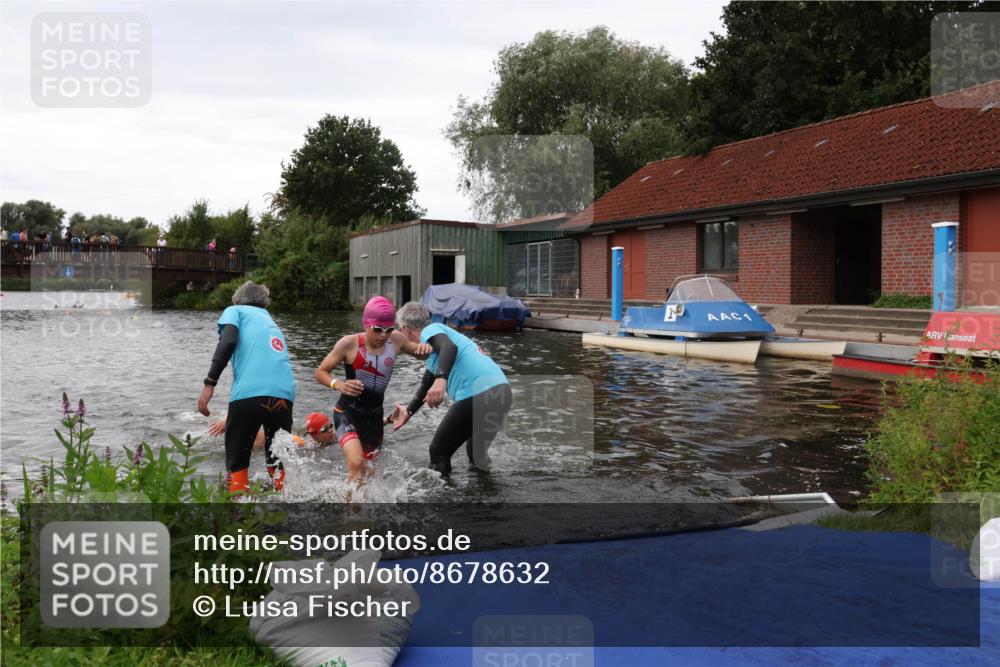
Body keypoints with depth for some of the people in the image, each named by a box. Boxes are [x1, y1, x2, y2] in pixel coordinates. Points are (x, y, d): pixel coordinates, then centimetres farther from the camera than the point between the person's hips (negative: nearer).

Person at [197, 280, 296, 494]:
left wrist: (209, 384, -6)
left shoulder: (235, 311, 19)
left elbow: (228, 342, -4)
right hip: (285, 394, 5)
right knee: (277, 462, 20)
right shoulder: (272, 324, 35)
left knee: (237, 464, 9)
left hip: (250, 392, -5)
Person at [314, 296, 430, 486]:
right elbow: (321, 372, -7)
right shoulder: (349, 344, -16)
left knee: (368, 472, 18)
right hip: (348, 412, -5)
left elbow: (417, 353, 13)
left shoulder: (396, 340, -5)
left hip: (374, 416, 5)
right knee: (356, 464, -28)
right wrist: (338, 384, -28)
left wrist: (424, 348, -12)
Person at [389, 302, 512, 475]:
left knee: (439, 452, 5)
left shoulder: (429, 331, 2)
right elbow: (427, 386, 41)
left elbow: (450, 347, -23)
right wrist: (409, 410, 51)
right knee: (476, 452, 27)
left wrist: (441, 379, -37)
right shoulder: (437, 332, 31)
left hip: (477, 394, -9)